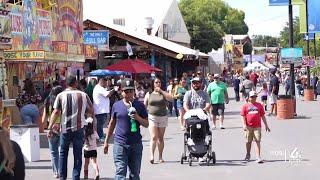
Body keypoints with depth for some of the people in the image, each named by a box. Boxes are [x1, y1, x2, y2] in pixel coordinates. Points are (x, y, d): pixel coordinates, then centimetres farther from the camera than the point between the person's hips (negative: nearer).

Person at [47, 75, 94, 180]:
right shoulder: (83, 95, 1)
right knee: (78, 154, 6)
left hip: (65, 129, 0)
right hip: (78, 128, 0)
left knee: (63, 153, 13)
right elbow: (91, 111, 6)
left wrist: (50, 128, -6)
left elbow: (56, 112, -8)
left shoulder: (61, 96, -3)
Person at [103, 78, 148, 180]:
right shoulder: (117, 105, 5)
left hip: (136, 144, 1)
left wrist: (138, 118, -15)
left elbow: (146, 124, 5)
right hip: (120, 144, -1)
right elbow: (112, 124, 14)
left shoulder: (139, 106, 3)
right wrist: (106, 142, 15)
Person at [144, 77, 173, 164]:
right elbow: (144, 106, 11)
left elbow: (170, 98, -12)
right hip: (152, 117, -1)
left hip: (162, 117, 2)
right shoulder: (149, 94, 8)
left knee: (160, 138, 8)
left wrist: (161, 91, -14)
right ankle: (152, 156, -21)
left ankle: (160, 157, 15)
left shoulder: (163, 93, 7)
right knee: (153, 137, -15)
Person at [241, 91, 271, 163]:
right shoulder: (245, 106, 6)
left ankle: (258, 157, -11)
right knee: (248, 141, 12)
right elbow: (243, 116, 2)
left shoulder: (259, 105, 10)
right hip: (249, 127, 0)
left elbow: (263, 116, 13)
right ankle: (248, 155, 32)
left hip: (257, 127, 0)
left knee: (258, 141, -8)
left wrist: (266, 125, 12)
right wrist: (244, 125, -12)